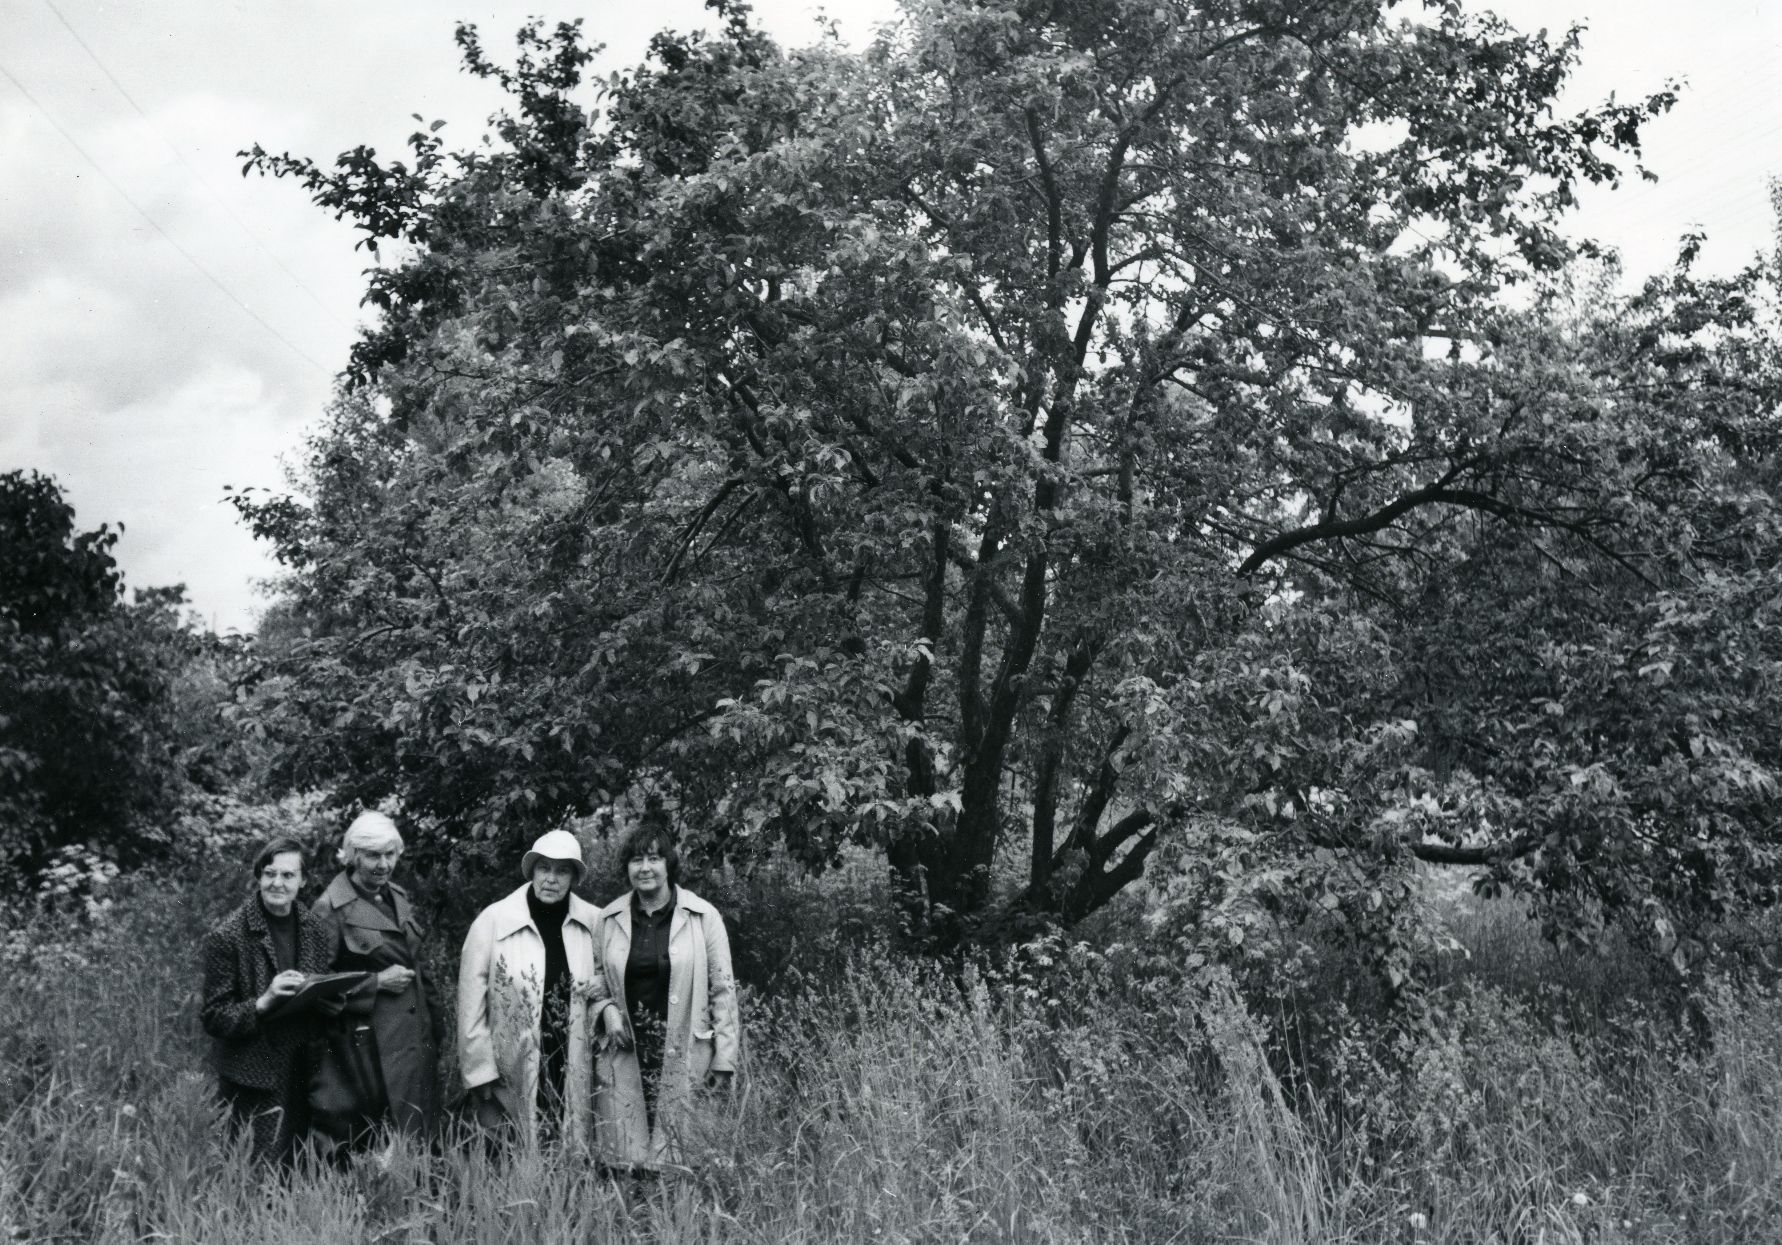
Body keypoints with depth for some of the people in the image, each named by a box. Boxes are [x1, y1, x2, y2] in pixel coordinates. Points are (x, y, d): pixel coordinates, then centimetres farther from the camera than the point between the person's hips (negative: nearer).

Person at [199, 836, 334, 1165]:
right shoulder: (226, 937, -10)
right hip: (253, 1083, -5)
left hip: (304, 1073, 5)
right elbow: (213, 1018, -9)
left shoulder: (314, 931, 6)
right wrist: (263, 1002, -22)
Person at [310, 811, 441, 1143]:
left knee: (421, 1139, 9)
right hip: (372, 1047, -7)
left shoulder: (399, 898, 12)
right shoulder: (331, 909, -10)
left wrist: (434, 1025, 17)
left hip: (419, 1040, 7)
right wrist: (377, 982, -15)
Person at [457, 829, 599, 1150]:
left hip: (574, 1078, 2)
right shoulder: (492, 921, -4)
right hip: (510, 1079, -2)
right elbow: (471, 1002, -3)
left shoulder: (592, 922, 2)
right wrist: (480, 1070, -6)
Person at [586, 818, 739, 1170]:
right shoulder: (607, 920, 7)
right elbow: (594, 981, 19)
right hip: (624, 1058, 2)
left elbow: (722, 990, 0)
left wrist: (724, 1060, -3)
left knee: (680, 1161, 0)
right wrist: (606, 1009, -2)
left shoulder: (703, 917, -1)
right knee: (624, 1160, 1)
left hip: (684, 1058, -2)